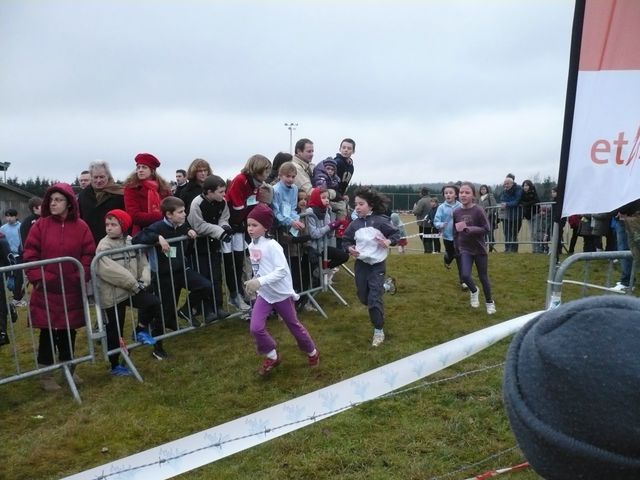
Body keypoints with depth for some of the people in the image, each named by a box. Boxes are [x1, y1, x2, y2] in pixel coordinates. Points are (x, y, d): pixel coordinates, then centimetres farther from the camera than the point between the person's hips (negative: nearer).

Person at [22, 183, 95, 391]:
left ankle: (68, 369, 28)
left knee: (68, 330, 13)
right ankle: (46, 374, 18)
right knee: (47, 331, 5)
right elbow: (30, 254, -4)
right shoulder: (40, 225, -3)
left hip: (71, 289, 1)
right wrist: (36, 277, -13)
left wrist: (82, 276, -9)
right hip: (46, 288, -1)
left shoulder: (80, 226, -1)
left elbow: (88, 253, 0)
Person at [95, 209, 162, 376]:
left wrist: (143, 280, -13)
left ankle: (141, 330, 13)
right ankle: (115, 366, 21)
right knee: (115, 331, 5)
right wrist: (134, 283, -22)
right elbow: (109, 270, -25)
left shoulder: (131, 242, 4)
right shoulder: (104, 246, -14)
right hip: (113, 294, -5)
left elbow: (142, 262, 6)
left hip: (132, 289, 5)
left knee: (154, 302, -12)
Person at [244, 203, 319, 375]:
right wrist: (254, 283, 5)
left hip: (281, 294, -5)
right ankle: (272, 356, 15)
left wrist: (260, 281, -37)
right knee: (255, 328, -9)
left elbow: (282, 271, -30)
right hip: (263, 294, 6)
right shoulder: (251, 246, 1)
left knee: (294, 325, 12)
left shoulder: (272, 246, -23)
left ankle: (312, 352, 38)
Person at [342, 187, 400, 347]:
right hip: (361, 264, 5)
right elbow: (346, 239, 10)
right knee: (363, 297, 15)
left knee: (374, 299, -8)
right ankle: (383, 286, 47)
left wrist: (389, 241, -24)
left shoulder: (380, 221, -15)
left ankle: (378, 331, 9)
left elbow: (396, 233, -5)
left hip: (377, 264, -4)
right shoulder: (354, 224, -3)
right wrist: (349, 248, -11)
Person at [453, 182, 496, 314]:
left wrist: (468, 229, -26)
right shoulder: (456, 212, -2)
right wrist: (457, 249, 9)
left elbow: (487, 228, -17)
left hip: (479, 249, -2)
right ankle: (474, 291, 20)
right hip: (465, 249, 2)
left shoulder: (478, 210, -14)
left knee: (483, 277, 9)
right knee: (465, 275, -13)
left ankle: (489, 302, 32)